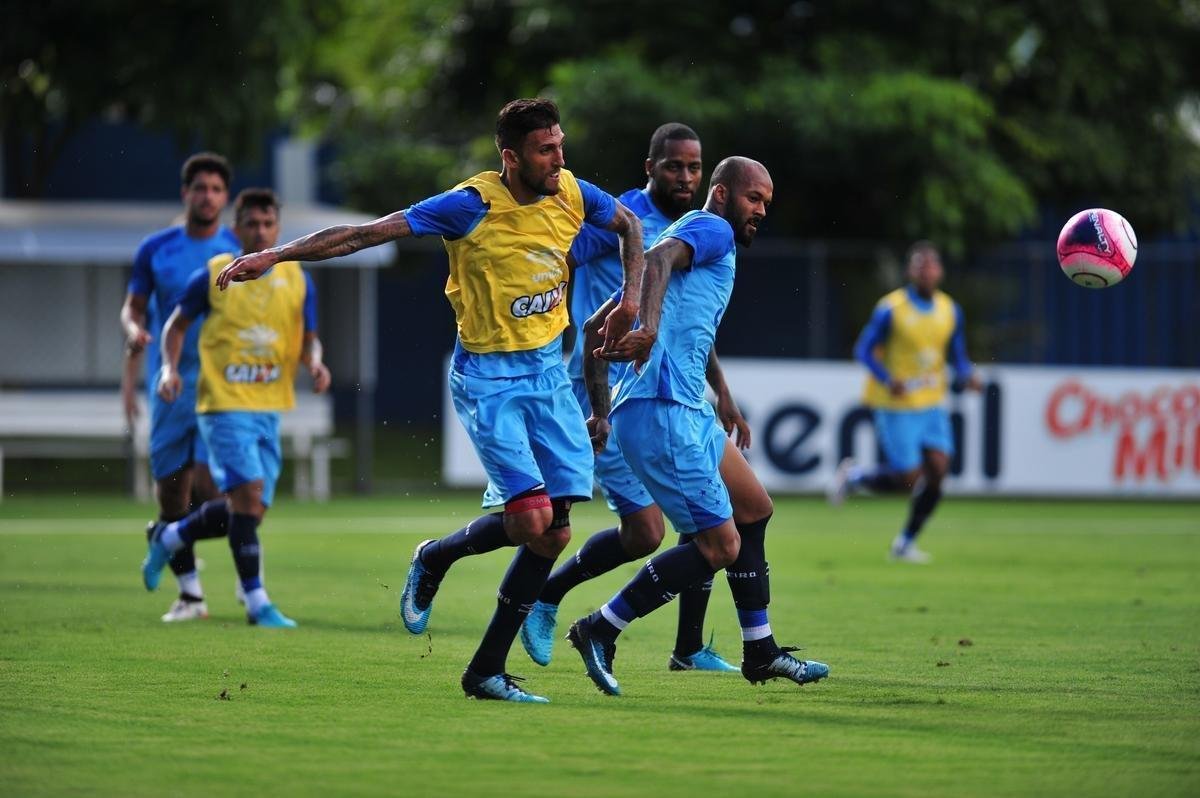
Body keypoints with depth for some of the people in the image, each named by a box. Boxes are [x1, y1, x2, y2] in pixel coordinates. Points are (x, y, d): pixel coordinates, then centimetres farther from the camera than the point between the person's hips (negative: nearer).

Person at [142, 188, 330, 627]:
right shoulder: (213, 276, -2)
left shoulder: (297, 279, 6)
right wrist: (170, 368, -6)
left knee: (248, 509, 6)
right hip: (224, 404, -5)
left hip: (270, 408, 5)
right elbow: (177, 324, 10)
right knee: (248, 492, -19)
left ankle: (169, 538, 33)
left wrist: (314, 361, -9)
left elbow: (309, 339, 13)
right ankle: (257, 603, -13)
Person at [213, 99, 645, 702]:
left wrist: (632, 299, 10)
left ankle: (486, 671, 8)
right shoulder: (471, 206, -17)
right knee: (531, 519, -18)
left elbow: (628, 224, 22)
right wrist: (273, 255, -21)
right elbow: (364, 234, -17)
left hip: (549, 373, 6)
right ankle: (434, 559, 14)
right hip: (487, 379, -6)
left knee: (554, 533, -2)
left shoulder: (573, 195, -1)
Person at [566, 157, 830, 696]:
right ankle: (601, 630, -6)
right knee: (721, 545, -11)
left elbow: (596, 328, 27)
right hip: (663, 412, -11)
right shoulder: (712, 229, -1)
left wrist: (601, 409, 22)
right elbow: (659, 257, -26)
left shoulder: (702, 237, 27)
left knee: (754, 509, 20)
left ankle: (760, 651, 26)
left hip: (685, 410, 11)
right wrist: (649, 327, -43)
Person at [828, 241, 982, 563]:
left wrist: (967, 376, -11)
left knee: (937, 469, -8)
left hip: (932, 404, 5)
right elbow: (864, 350, -7)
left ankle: (906, 542, 8)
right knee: (909, 479, -9)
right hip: (897, 407, -5)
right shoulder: (891, 309, -11)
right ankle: (855, 477, 21)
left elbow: (958, 357, 12)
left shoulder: (950, 310, 5)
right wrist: (888, 380, -24)